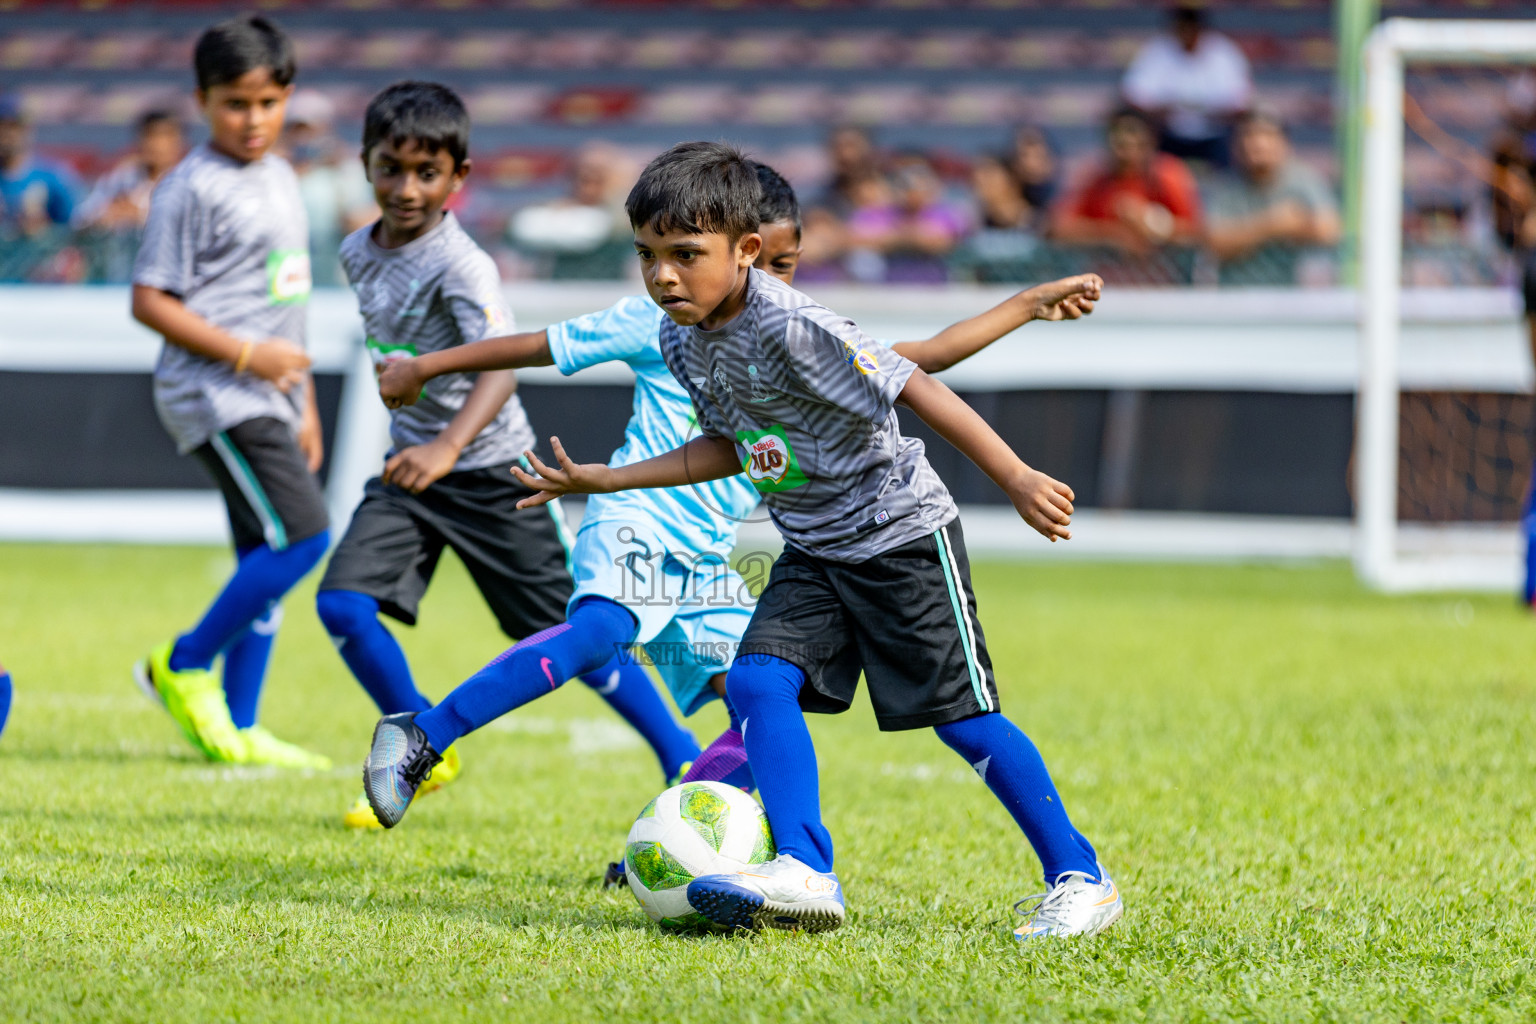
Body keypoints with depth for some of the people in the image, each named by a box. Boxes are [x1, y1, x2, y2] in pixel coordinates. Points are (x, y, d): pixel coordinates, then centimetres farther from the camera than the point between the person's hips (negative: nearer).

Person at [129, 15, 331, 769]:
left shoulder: (279, 177, 15)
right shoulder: (192, 188, -11)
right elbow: (150, 301, -13)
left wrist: (305, 405, 23)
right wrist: (246, 355, -18)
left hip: (267, 397, 9)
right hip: (216, 395, -9)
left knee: (265, 561, 8)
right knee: (303, 534, -17)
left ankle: (238, 729, 14)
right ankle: (185, 667, -4)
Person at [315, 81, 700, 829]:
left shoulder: (460, 265, -22)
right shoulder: (359, 253, 1)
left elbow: (500, 366, -36)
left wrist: (447, 447, -51)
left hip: (489, 469, -6)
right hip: (410, 464, 6)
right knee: (342, 602, -13)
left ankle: (680, 755, 14)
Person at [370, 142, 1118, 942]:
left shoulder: (790, 327, -27)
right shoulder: (680, 341, -1)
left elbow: (917, 390, -24)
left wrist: (1018, 480, -25)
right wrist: (604, 481, 11)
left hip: (899, 534, -7)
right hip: (814, 547, 7)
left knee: (963, 717, -5)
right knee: (758, 681, -12)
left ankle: (1080, 878, 7)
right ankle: (805, 874, -14)